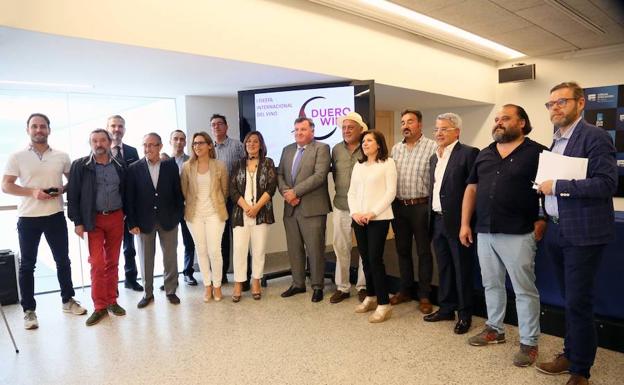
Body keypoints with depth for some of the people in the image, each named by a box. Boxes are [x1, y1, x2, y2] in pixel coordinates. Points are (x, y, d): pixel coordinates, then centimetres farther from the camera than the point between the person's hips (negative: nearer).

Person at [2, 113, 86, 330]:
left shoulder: (62, 157, 4)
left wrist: (62, 190, -8)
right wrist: (32, 192, -17)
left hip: (55, 216, 2)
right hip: (28, 218, -2)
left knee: (63, 260, 11)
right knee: (27, 265, 6)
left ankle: (68, 300, 26)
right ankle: (29, 310, 16)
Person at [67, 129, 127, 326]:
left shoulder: (120, 166, 5)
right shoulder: (80, 165, -2)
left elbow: (126, 192, 10)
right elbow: (73, 195, -3)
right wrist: (77, 222, -7)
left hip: (116, 218, 2)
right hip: (93, 219, -2)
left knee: (112, 262, 9)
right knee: (97, 263, -3)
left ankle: (112, 301, 20)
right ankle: (100, 306, 8)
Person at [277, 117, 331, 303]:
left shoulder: (321, 148, -2)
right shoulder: (287, 150, 17)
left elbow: (319, 175, -14)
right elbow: (280, 174, 12)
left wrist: (295, 192, -15)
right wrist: (286, 193, -7)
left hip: (312, 208, -6)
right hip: (291, 208, 6)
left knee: (315, 249, 1)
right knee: (294, 249, 12)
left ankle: (317, 286, 15)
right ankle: (298, 283, 26)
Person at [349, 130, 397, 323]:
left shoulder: (387, 163, 0)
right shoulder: (358, 165, 16)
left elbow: (391, 192, -8)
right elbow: (352, 192, 13)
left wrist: (373, 213, -14)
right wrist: (355, 213, -4)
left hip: (378, 218, -5)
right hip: (359, 219, 5)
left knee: (375, 259, -9)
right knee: (365, 259, 9)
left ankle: (384, 304, 1)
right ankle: (371, 297, 23)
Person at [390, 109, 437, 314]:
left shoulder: (432, 147, -8)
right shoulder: (395, 149, 11)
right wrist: (391, 202, 9)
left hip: (421, 206, -5)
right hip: (398, 206, 5)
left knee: (423, 251, 5)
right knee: (402, 250, 13)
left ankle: (424, 295, 17)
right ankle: (406, 290, 28)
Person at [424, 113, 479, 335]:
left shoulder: (468, 153, -8)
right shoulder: (434, 158, 15)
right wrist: (431, 220, 13)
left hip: (457, 222, -7)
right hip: (437, 221, 7)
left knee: (462, 269, 5)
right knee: (443, 268, 16)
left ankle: (465, 314, 18)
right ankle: (446, 308, 29)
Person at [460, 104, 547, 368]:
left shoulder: (537, 152, -3)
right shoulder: (484, 154, 12)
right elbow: (471, 189, 14)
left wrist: (542, 220, -11)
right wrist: (465, 224, 9)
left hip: (517, 234, -5)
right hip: (484, 232, 6)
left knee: (524, 290, 3)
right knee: (492, 285, 16)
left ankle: (529, 342, 16)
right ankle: (495, 329, 32)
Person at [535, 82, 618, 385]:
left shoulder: (595, 137, -10)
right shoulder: (556, 142, 14)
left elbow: (606, 183, -20)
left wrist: (557, 187, -18)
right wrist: (546, 215, 8)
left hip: (583, 234, -7)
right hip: (557, 232, 7)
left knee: (578, 303, 0)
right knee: (570, 300, 17)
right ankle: (571, 354, 31)